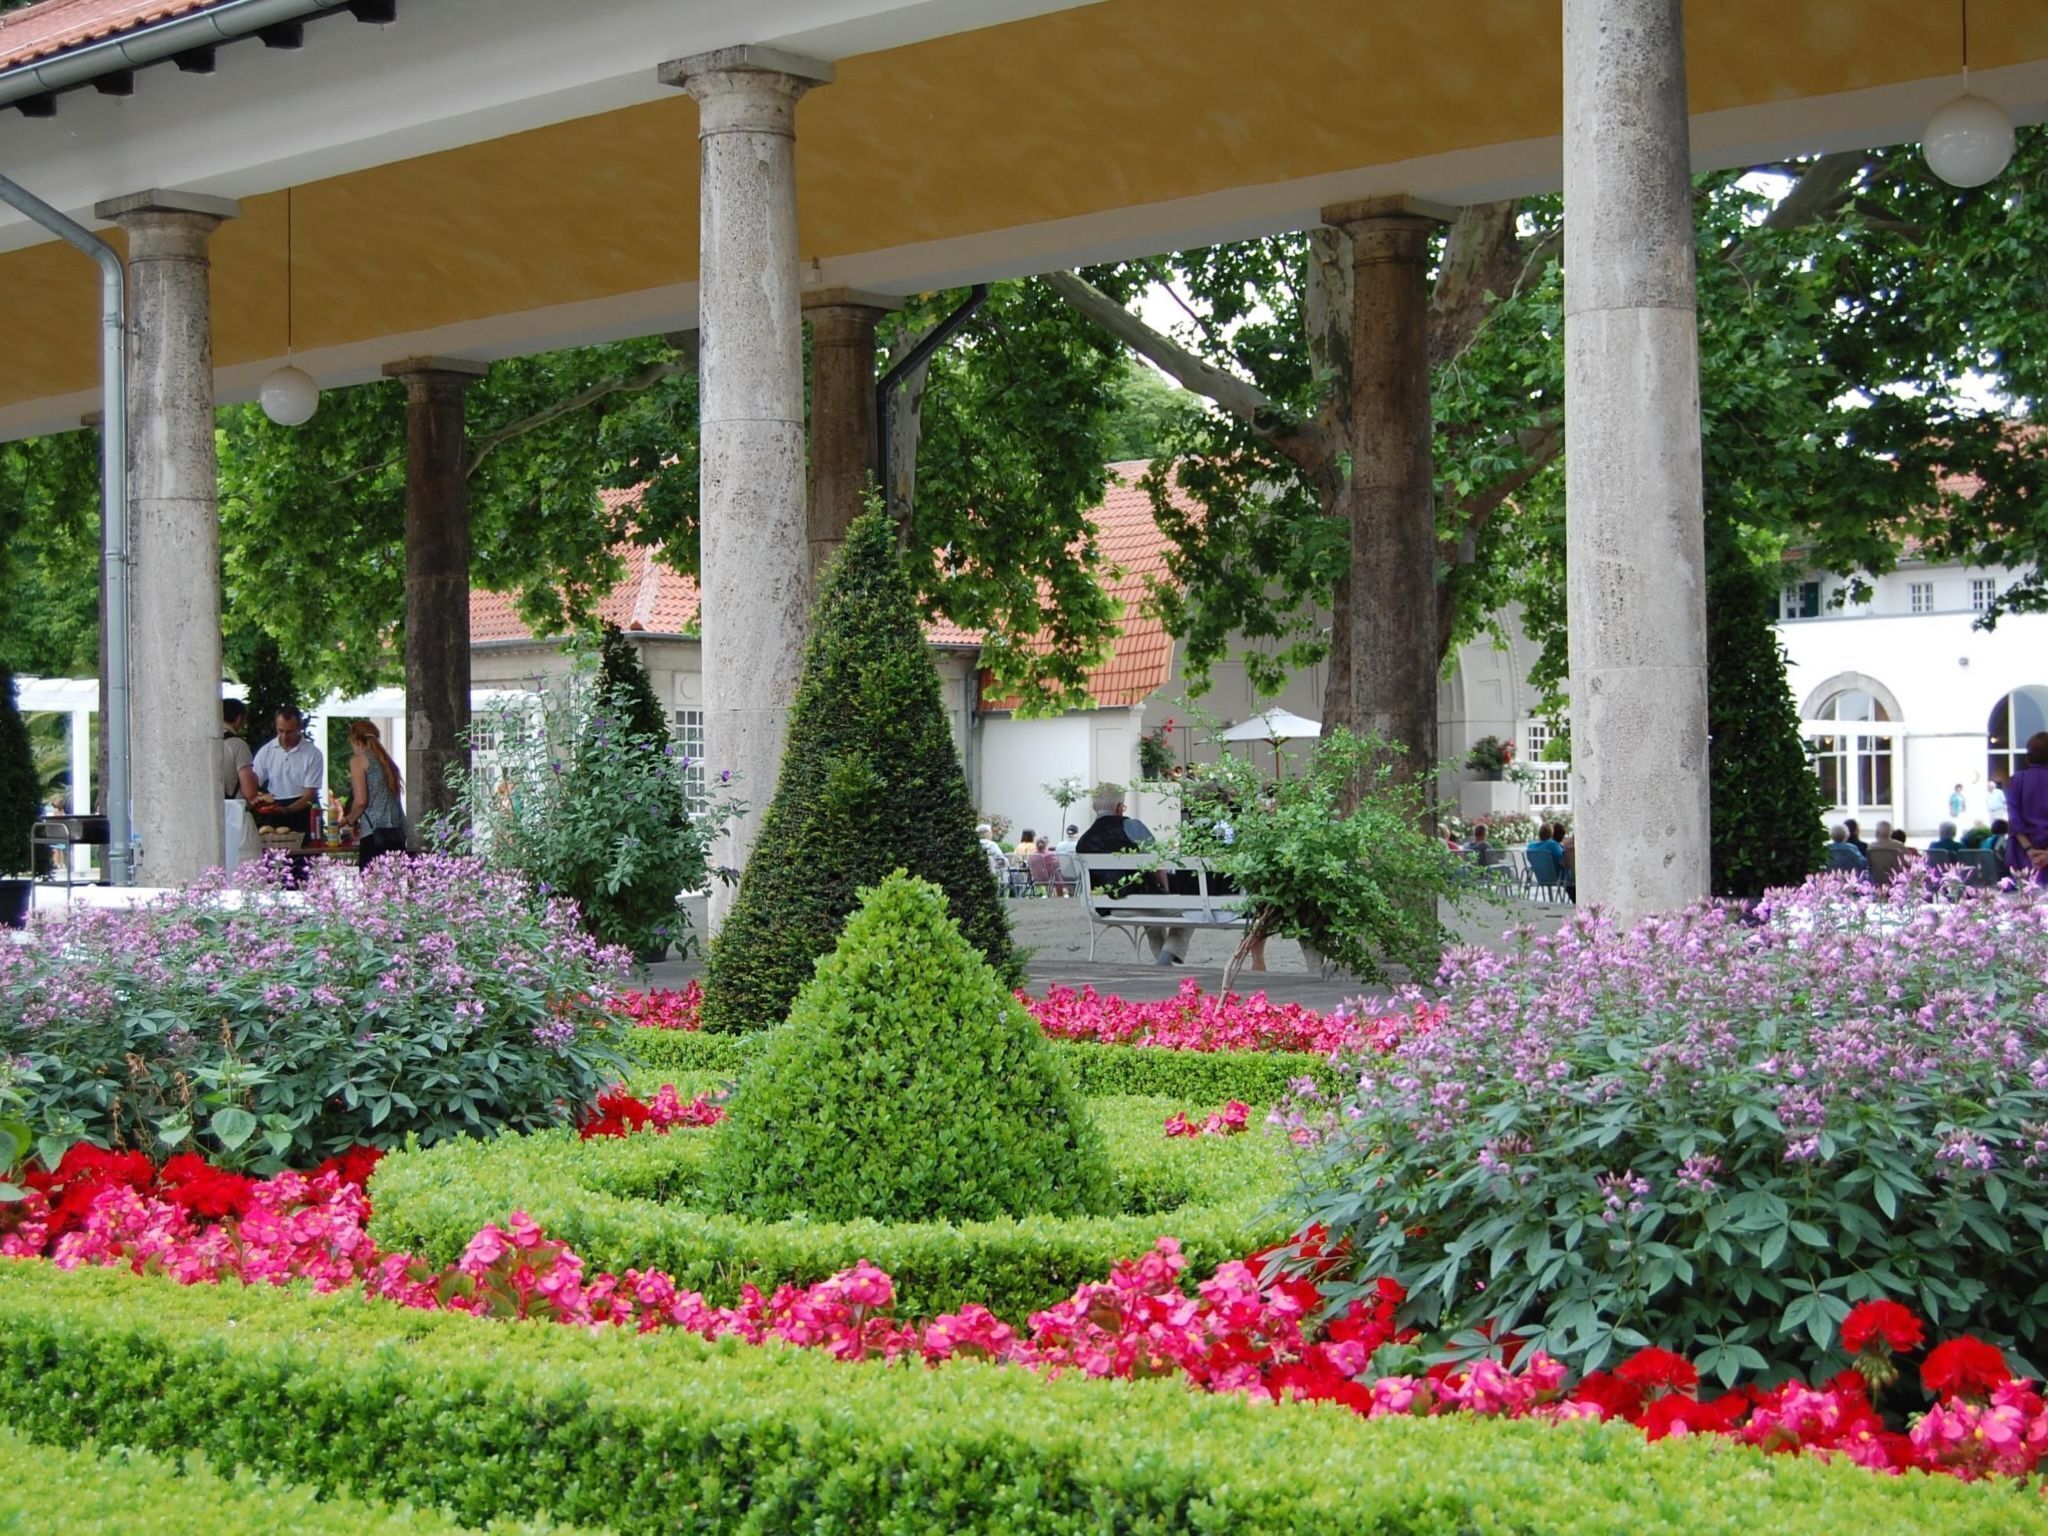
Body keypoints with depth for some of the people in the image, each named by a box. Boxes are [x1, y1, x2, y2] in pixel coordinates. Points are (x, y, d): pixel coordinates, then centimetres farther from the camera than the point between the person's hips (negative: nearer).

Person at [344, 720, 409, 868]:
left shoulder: (359, 759, 4)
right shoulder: (387, 760, 22)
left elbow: (361, 801, -5)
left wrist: (350, 821, 12)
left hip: (375, 832, -6)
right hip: (398, 832, 6)